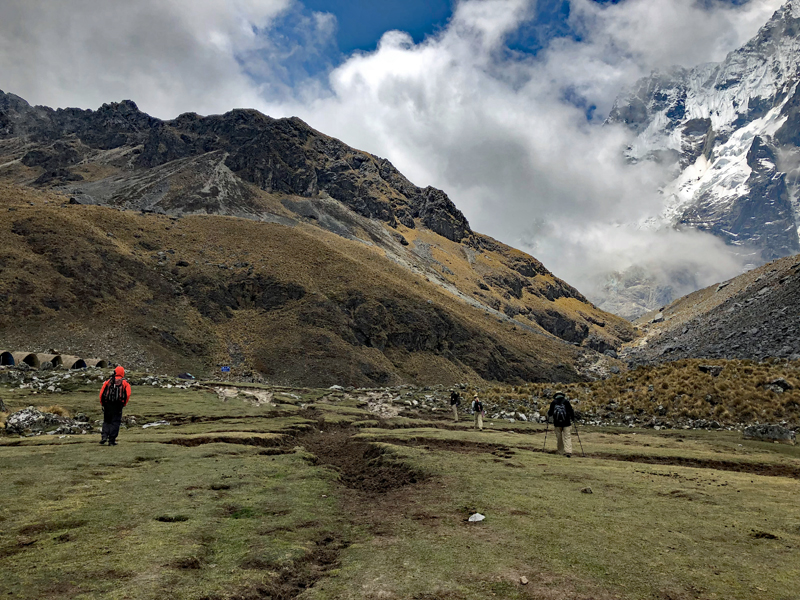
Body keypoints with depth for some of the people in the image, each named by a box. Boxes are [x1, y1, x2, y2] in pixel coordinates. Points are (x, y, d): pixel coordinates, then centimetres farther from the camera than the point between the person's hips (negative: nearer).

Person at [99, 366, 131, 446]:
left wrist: (102, 403, 12)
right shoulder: (125, 382, 4)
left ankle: (104, 436, 0)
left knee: (106, 421, 16)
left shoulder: (108, 381, 9)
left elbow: (101, 392, 2)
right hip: (118, 405, -2)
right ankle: (111, 440, 2)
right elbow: (128, 394, -8)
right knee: (115, 422, 4)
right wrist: (124, 404, 3)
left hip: (107, 404, 2)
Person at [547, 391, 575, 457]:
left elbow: (550, 412, 4)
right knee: (567, 437, -2)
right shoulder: (566, 401, 3)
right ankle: (568, 451, -16)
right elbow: (571, 410, 2)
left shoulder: (553, 402, 4)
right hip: (566, 422, 0)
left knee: (559, 438, 10)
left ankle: (561, 451, 14)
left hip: (557, 423, 1)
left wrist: (548, 416, 25)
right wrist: (572, 418, 17)